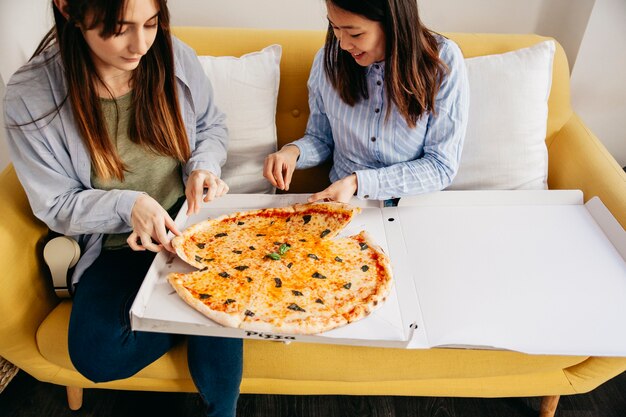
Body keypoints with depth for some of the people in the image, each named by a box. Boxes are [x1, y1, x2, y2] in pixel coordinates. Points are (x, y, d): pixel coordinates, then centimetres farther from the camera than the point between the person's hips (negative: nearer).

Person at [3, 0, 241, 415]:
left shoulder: (174, 56, -12)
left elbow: (212, 124, 7)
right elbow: (57, 206, -9)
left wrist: (204, 165, -14)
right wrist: (127, 205, -26)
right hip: (115, 246, 0)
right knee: (98, 357, -18)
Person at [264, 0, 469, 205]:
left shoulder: (443, 61, -14)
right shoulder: (329, 58, -6)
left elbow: (441, 167, -14)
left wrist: (358, 182, -23)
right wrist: (294, 151, -15)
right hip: (341, 203, 0)